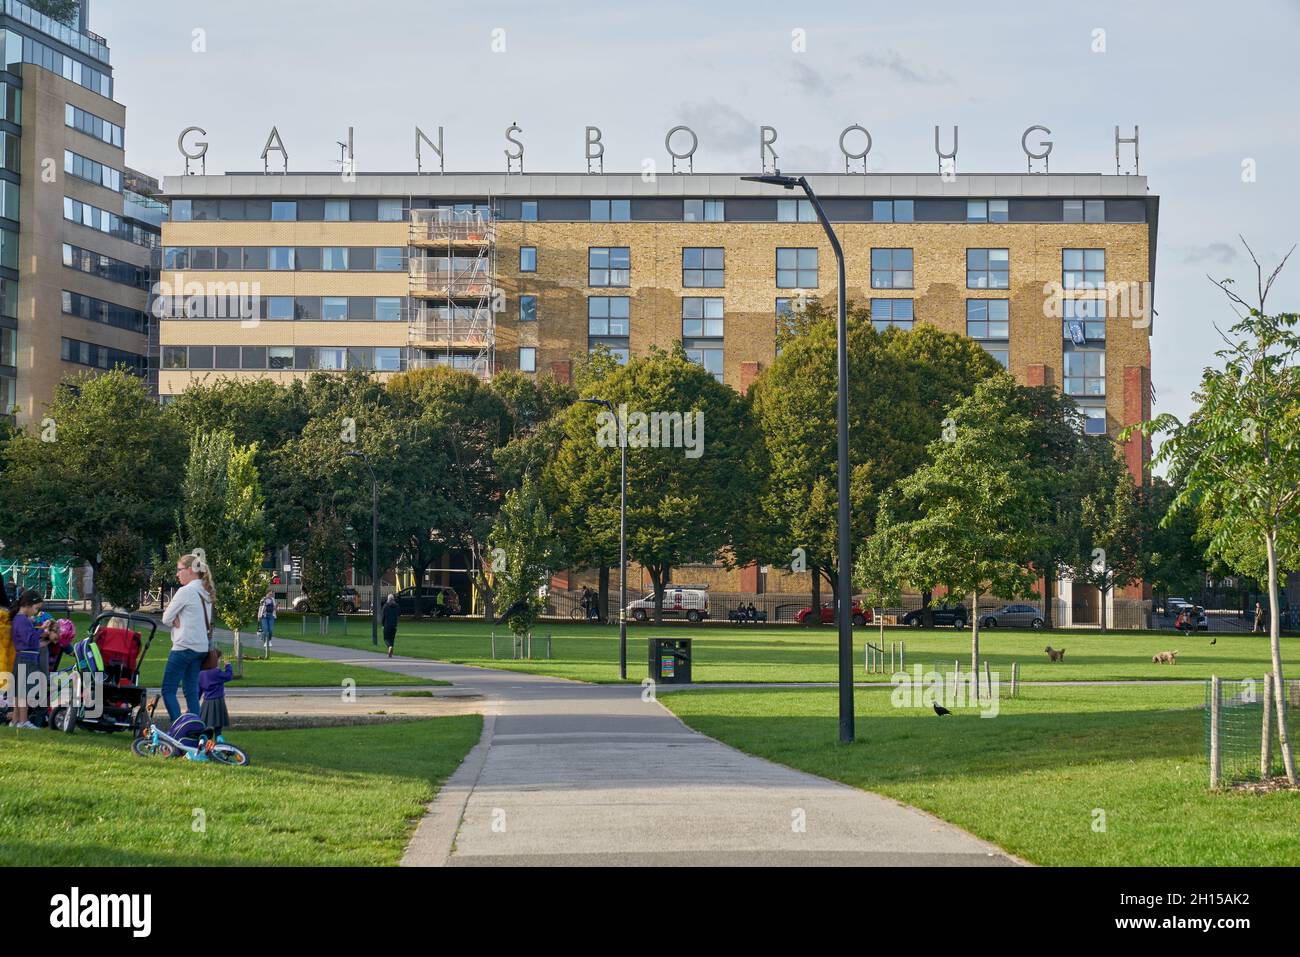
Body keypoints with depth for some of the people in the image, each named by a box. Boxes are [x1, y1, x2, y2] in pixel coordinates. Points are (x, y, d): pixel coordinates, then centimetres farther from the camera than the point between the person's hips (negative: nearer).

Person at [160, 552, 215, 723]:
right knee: (192, 691, 11)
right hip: (202, 647, 9)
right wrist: (178, 618, -2)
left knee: (168, 690, -3)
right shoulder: (206, 592, 13)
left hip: (185, 647, -8)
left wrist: (174, 617, 10)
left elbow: (166, 618, -9)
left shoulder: (185, 591, -13)